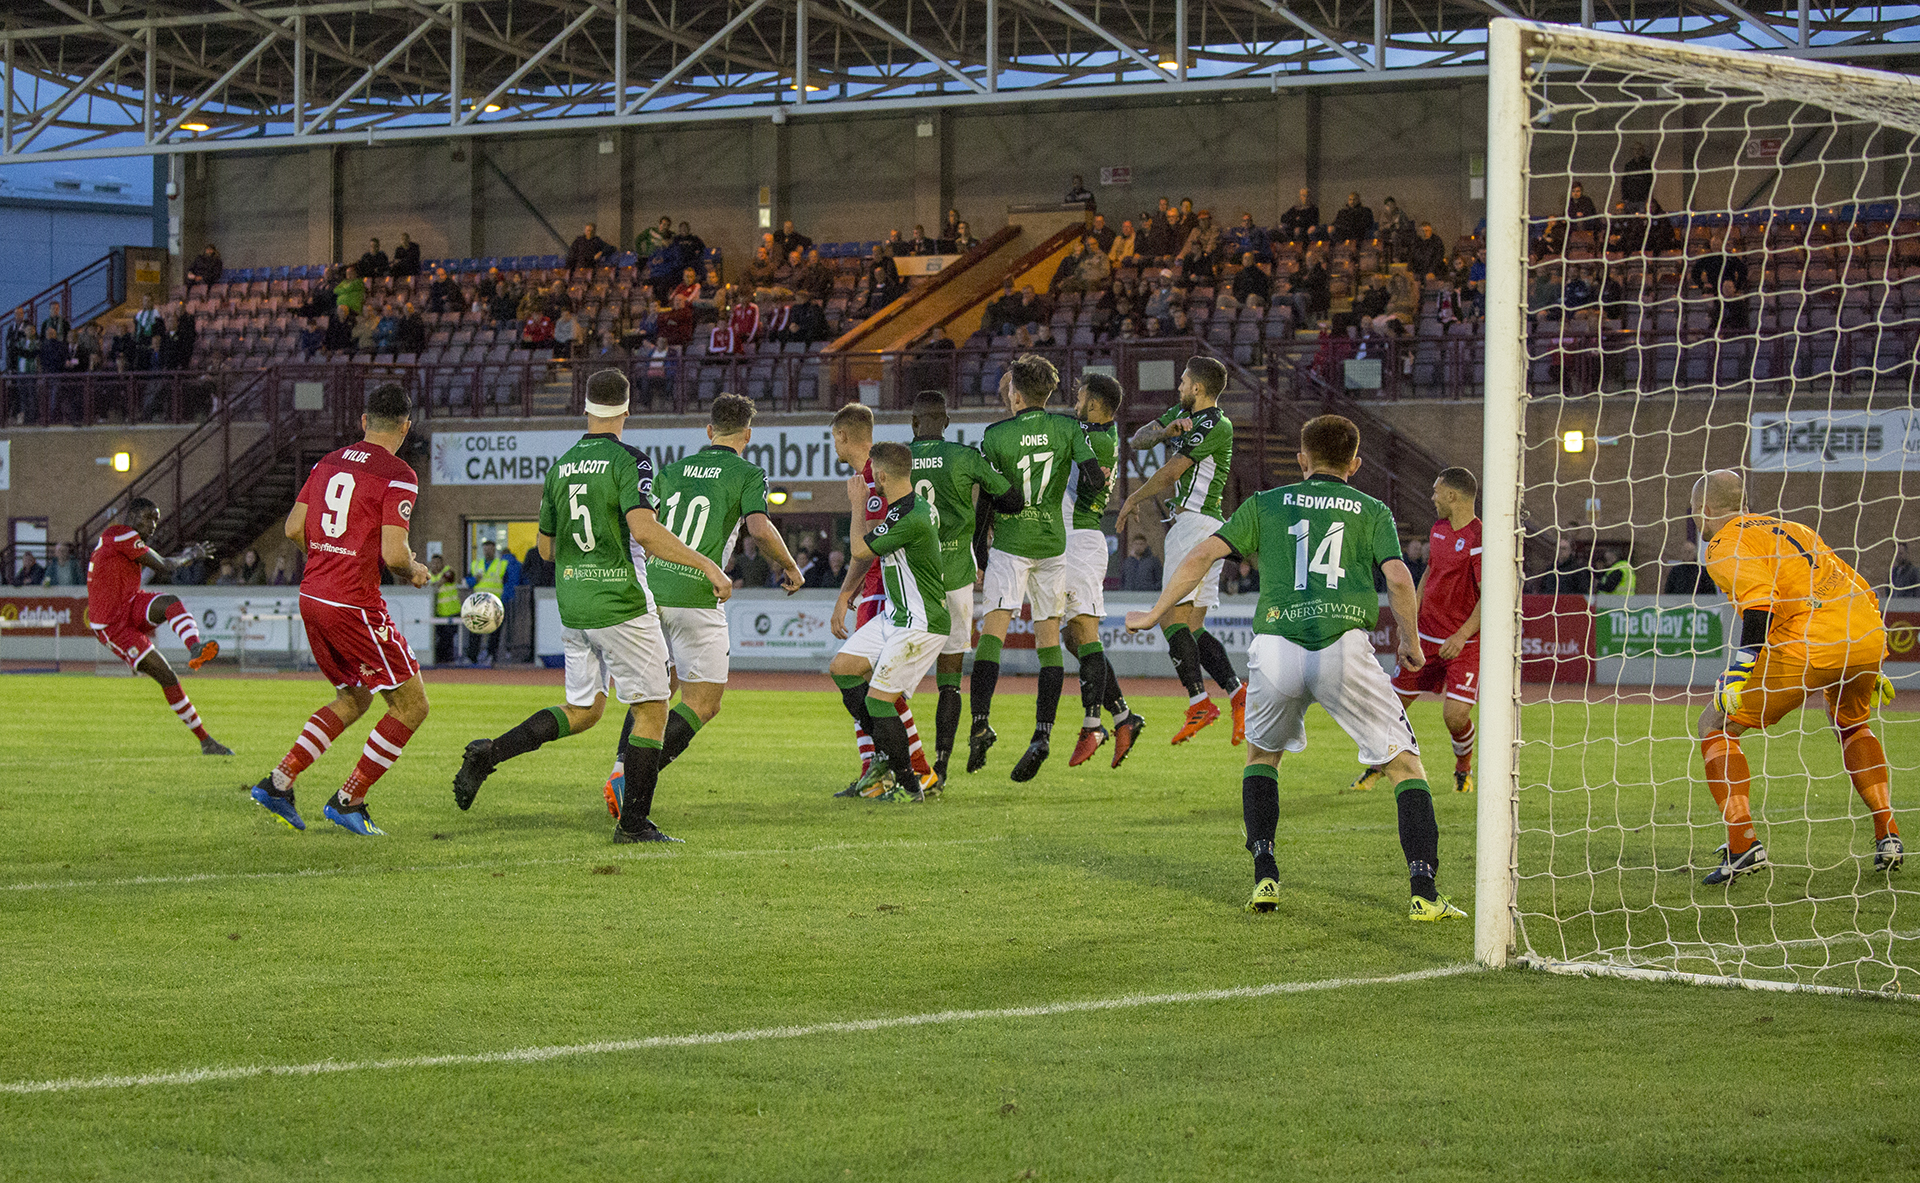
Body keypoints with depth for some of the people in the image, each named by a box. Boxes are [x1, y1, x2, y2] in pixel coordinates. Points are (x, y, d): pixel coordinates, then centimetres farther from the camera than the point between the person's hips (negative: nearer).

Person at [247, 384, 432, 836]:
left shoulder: (329, 463, 10)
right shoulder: (397, 476, -12)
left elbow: (294, 528, 12)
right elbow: (393, 553, -19)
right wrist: (414, 572, 3)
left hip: (312, 596, 8)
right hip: (354, 605, -8)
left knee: (354, 698, 23)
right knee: (411, 704, 3)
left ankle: (278, 781, 14)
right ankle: (348, 800, 3)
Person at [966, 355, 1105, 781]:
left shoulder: (995, 436, -5)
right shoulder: (1067, 427, 0)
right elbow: (1095, 478, -10)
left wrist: (978, 556, 9)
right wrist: (1100, 482, 15)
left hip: (1010, 541, -3)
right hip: (1053, 542, 3)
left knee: (993, 628, -5)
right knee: (1049, 636, 6)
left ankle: (981, 721, -22)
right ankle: (1042, 733, -1)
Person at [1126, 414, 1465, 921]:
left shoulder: (1267, 503, 20)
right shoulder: (1372, 510, 16)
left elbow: (1203, 554, 12)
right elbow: (1398, 578, 0)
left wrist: (1155, 613, 20)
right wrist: (1411, 640, 15)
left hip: (1275, 648, 2)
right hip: (1344, 646, -2)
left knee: (1262, 752, 28)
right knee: (1405, 764, 7)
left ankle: (1265, 878, 15)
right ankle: (1425, 893, -9)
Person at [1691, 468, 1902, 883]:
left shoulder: (1725, 546, 6)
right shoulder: (1790, 529, 30)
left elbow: (1760, 601, -13)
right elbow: (1858, 588, 31)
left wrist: (1742, 668, -19)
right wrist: (1869, 667, 36)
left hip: (1808, 646, -7)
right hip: (1869, 636, 7)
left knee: (1715, 725, 5)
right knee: (1850, 722, 36)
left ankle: (1743, 844, -9)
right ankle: (1888, 836, 23)